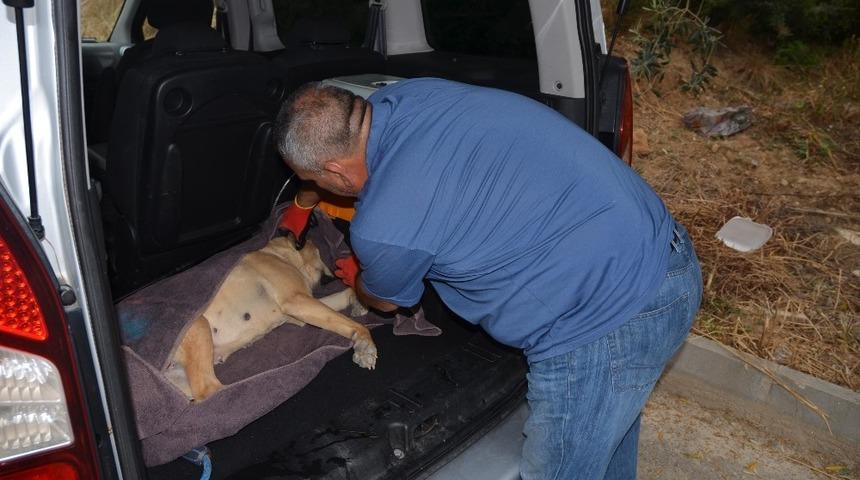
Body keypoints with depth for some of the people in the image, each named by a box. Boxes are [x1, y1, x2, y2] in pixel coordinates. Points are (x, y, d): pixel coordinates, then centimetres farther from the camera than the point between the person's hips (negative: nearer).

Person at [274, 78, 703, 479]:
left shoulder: (380, 228, -22)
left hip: (608, 311, -9)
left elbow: (385, 300, 5)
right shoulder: (408, 94, 0)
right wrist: (307, 200, 38)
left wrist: (355, 279, 29)